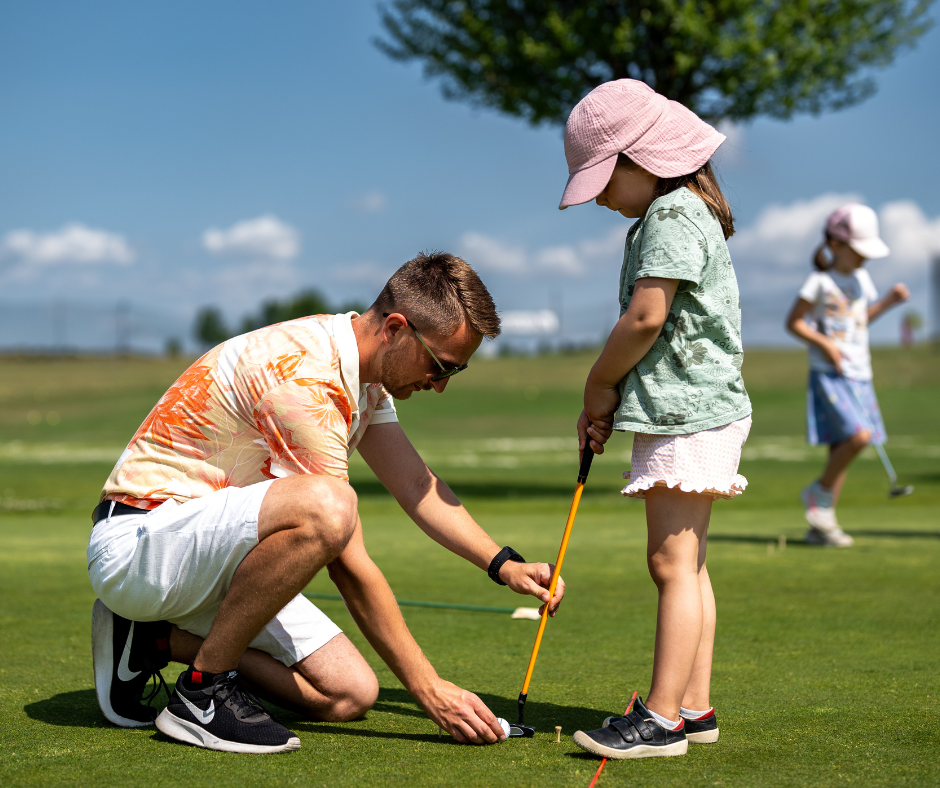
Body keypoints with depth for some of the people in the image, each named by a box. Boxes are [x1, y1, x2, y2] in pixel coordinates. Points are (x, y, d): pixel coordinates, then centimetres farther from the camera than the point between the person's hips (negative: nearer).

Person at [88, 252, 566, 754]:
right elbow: (350, 567, -25)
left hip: (213, 558, 10)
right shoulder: (304, 377, -26)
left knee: (348, 695, -1)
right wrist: (428, 689, -20)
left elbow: (417, 485, 12)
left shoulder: (363, 373, 4)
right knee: (325, 507, -36)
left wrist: (505, 565, -2)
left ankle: (155, 639, 10)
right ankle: (203, 692, -19)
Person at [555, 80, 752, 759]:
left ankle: (663, 718, -13)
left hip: (687, 411, -11)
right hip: (685, 412, 11)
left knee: (673, 562, -12)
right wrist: (610, 402, 9)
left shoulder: (674, 214, -13)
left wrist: (598, 385, -6)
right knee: (687, 564, 12)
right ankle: (694, 707, 17)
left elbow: (645, 319, -21)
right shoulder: (669, 217, 19)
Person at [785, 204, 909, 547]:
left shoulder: (861, 279, 14)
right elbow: (793, 322, -7)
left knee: (842, 447, 5)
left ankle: (821, 526, 11)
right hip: (829, 374, -7)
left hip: (859, 376, 7)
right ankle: (820, 492, -3)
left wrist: (888, 301, 14)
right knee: (859, 435, -24)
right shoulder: (820, 281, -8)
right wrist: (824, 343, -17)